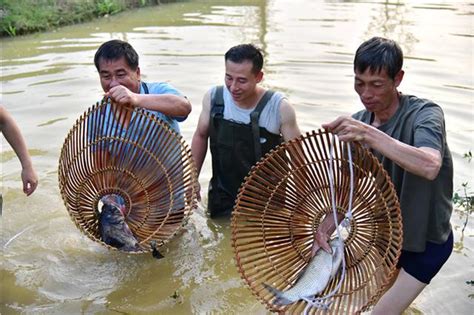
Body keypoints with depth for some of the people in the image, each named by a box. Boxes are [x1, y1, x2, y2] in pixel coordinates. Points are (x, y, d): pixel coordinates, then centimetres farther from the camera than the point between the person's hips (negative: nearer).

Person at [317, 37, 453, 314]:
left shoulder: (424, 114, -24)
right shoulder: (359, 122, -7)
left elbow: (430, 166, -44)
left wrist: (369, 134, -49)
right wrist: (328, 226, -18)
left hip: (426, 240, -6)